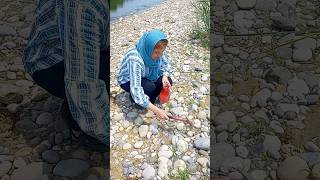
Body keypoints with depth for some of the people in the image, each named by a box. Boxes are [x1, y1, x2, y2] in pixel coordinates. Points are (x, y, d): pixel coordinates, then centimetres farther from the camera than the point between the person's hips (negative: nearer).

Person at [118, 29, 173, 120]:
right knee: (150, 87, -32)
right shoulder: (135, 59, -41)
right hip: (128, 81, -5)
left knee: (168, 82, -15)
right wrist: (156, 110, -44)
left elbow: (166, 65, -4)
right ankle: (134, 98, -1)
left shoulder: (158, 53, -22)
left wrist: (165, 77, -27)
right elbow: (135, 89, -43)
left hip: (145, 77, 6)